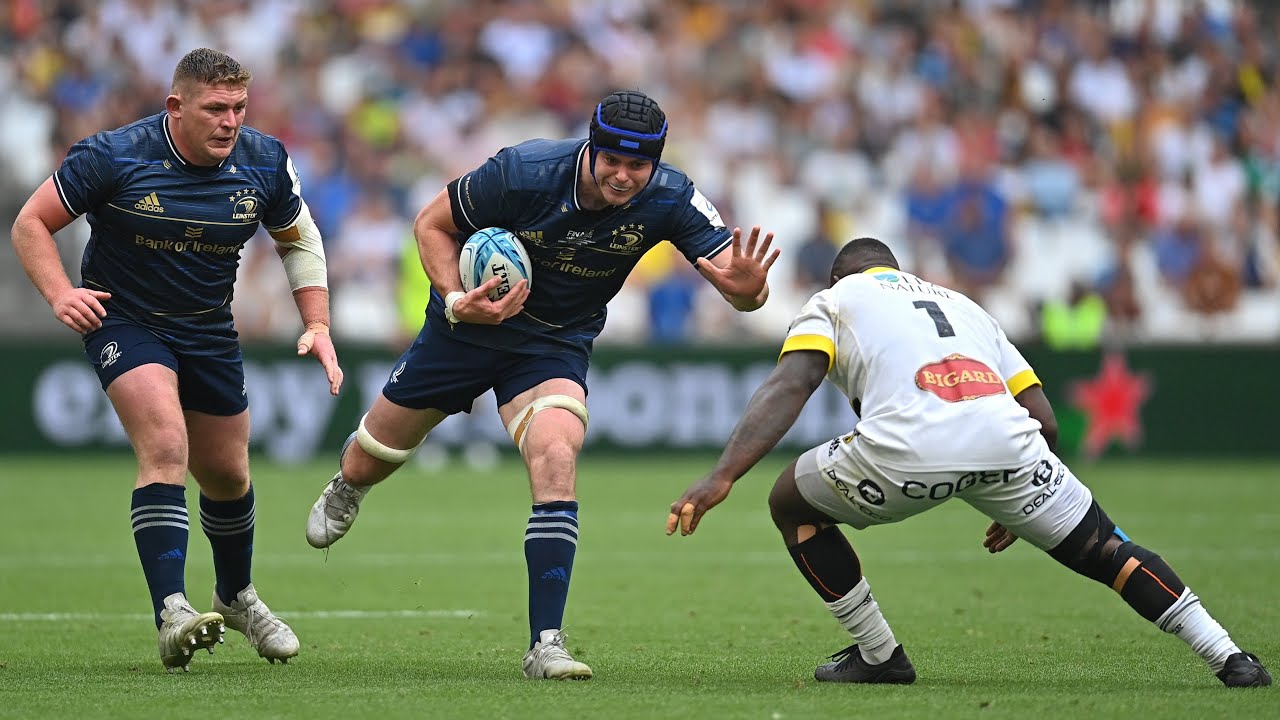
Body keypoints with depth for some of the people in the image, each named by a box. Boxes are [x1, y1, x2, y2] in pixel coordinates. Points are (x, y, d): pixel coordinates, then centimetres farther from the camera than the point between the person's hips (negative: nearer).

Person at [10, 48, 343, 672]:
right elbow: (31, 224, -12)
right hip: (122, 319, -4)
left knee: (226, 474, 15)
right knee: (165, 448, -27)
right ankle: (171, 612, -32)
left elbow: (298, 240, 8)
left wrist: (317, 325, -2)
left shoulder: (264, 164, -10)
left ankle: (236, 597, 42)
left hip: (209, 330, 5)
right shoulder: (114, 157, -21)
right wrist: (61, 294, -28)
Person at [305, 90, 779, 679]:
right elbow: (431, 223, -12)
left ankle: (546, 644, -24)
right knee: (368, 464, 13)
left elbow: (744, 289, -25)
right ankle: (345, 490, 54)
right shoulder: (524, 171, -27)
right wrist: (456, 299, -27)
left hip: (556, 348, 0)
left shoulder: (670, 199, -23)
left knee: (556, 460, -28)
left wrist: (748, 286, -49)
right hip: (472, 324, 0)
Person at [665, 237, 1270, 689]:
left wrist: (722, 476, -5)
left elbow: (790, 386, 4)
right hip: (1005, 442, 4)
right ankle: (1227, 656, 13)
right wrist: (1013, 508, 42)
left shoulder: (832, 300, 26)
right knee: (1106, 551, 21)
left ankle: (877, 653, 25)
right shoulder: (963, 306, 40)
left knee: (792, 505, 24)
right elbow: (1043, 421, 30)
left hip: (904, 446, -4)